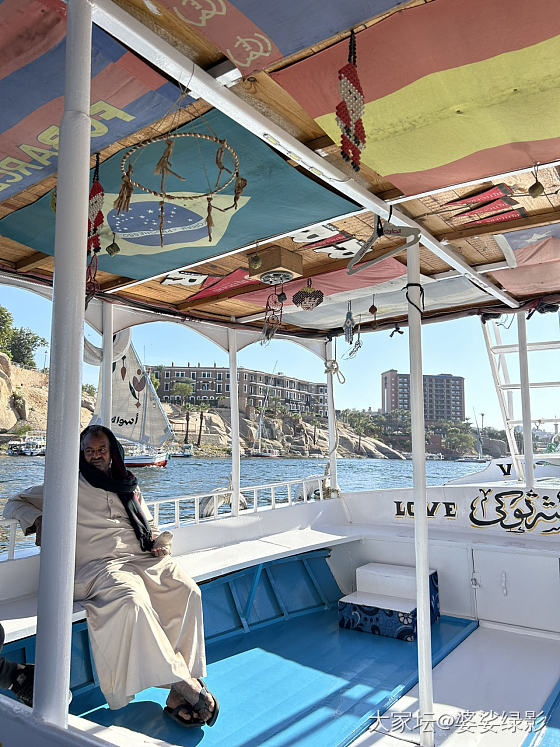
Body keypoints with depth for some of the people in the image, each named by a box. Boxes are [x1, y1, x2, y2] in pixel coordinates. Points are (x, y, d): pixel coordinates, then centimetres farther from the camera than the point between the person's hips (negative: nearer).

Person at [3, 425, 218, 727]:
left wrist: (158, 540, 9)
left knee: (186, 590, -25)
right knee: (132, 600, -38)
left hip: (142, 558, 4)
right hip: (100, 565, -4)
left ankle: (179, 692, -24)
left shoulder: (129, 487, 25)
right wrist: (36, 519, -5)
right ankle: (183, 680, -27)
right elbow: (15, 503, 18)